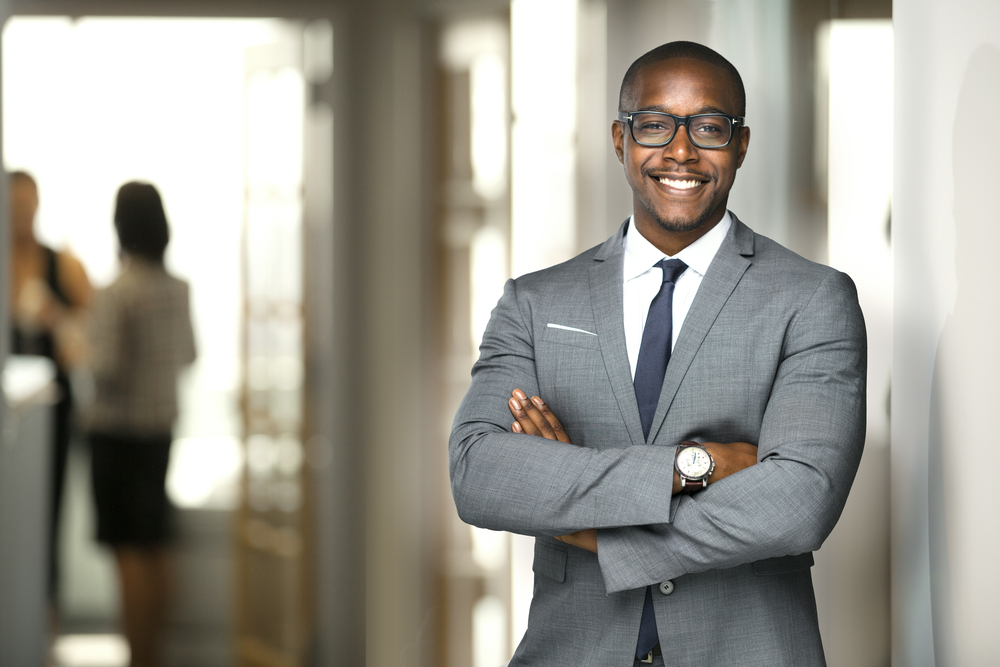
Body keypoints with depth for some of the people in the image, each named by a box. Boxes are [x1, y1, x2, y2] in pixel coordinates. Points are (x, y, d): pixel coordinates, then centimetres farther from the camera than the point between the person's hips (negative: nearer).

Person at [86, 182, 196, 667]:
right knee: (156, 549, 14)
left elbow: (107, 368, -20)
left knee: (130, 550, -3)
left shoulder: (116, 294, -18)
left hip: (119, 430, -7)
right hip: (162, 426, 7)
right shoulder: (178, 289, 3)